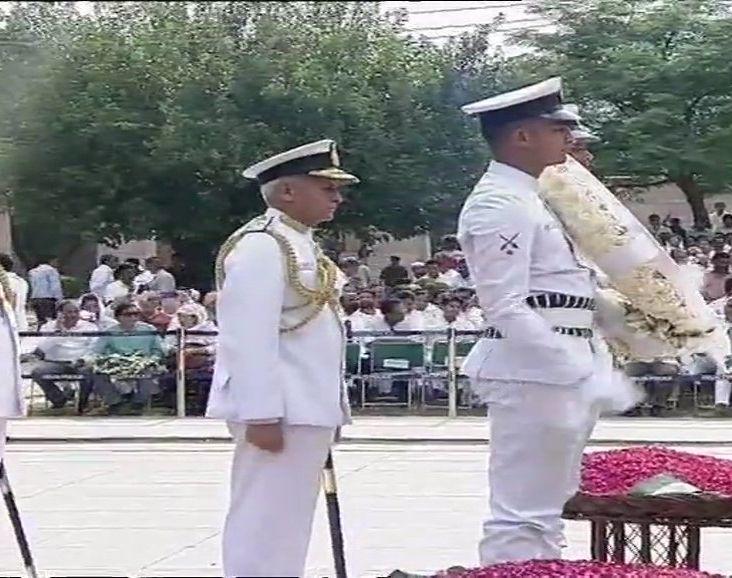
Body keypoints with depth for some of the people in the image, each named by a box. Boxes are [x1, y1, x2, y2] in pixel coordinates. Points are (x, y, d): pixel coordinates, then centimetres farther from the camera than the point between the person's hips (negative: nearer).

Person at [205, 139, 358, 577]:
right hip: (280, 412, -10)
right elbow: (250, 339, -21)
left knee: (291, 520, 15)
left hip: (308, 409, 10)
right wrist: (261, 414, -25)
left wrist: (331, 408, 19)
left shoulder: (304, 246, 17)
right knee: (265, 522, -6)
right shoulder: (260, 246, -14)